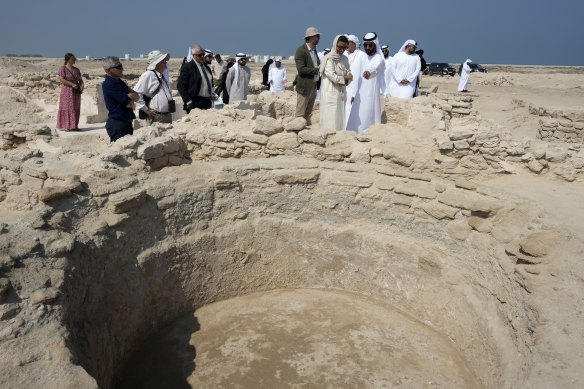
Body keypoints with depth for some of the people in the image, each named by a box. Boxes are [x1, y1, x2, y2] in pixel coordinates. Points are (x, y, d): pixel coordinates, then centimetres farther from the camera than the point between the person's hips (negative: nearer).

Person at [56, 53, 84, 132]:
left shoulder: (76, 70, 14)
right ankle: (65, 126, -3)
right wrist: (72, 84, -21)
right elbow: (61, 79, -14)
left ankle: (73, 126, 11)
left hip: (76, 92, 6)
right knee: (66, 108, -6)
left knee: (76, 109, 5)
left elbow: (80, 80, 15)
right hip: (67, 91, -6)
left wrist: (82, 85, -7)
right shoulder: (62, 69, -5)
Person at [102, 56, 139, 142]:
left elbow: (137, 97, 8)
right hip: (117, 124, -9)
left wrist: (130, 95, -13)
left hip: (126, 122, 9)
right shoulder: (109, 85, -16)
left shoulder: (119, 82, 14)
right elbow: (129, 104, -19)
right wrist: (132, 96, 1)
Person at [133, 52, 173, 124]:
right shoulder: (148, 75, -10)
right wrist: (146, 109, -12)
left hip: (167, 115, 8)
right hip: (156, 117, -8)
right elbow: (136, 94, -15)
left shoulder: (162, 76, 15)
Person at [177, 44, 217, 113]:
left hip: (208, 102, 7)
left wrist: (213, 94, 10)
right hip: (196, 103, -7)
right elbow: (180, 86, -10)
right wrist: (188, 101, -16)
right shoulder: (187, 67, -6)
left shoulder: (206, 67, 16)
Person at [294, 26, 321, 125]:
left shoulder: (314, 49, 15)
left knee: (308, 114, 14)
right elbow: (301, 69, -21)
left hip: (313, 86, 8)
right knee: (300, 113, -3)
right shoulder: (301, 50, -12)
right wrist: (316, 69, -21)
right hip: (304, 87, -8)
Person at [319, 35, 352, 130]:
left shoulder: (344, 59, 12)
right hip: (330, 93, -7)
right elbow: (332, 76, -15)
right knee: (331, 119, -7)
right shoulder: (329, 58, -9)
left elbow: (349, 74, 11)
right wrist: (344, 78, -3)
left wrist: (348, 78, -12)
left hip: (341, 93, 7)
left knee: (340, 118, 7)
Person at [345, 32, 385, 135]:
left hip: (372, 93, -8)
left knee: (368, 117, -11)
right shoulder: (365, 58, 13)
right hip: (361, 92, 8)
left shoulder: (378, 58, -12)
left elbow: (376, 68, -36)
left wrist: (369, 72, -58)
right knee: (357, 118, 11)